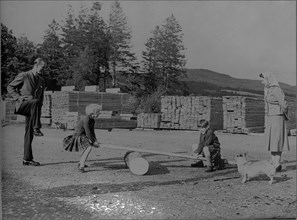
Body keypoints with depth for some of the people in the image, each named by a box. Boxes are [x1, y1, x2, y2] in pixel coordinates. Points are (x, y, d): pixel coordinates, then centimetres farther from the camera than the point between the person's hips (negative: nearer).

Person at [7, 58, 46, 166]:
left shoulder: (42, 80, 17)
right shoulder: (23, 76, 0)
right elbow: (10, 87, 4)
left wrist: (38, 111, 16)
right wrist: (18, 97, -12)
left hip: (32, 109, 5)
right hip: (22, 104, -5)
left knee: (29, 134, 2)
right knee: (35, 102, -38)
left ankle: (27, 159, 6)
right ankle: (36, 128, -36)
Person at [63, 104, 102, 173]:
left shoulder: (92, 120, 5)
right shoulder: (86, 119, -25)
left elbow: (92, 132, 11)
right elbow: (87, 132, -27)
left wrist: (95, 141, -1)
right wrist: (93, 142, -20)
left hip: (82, 136, 10)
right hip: (78, 136, -10)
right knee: (89, 148, -29)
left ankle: (80, 163, 42)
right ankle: (81, 166, -27)